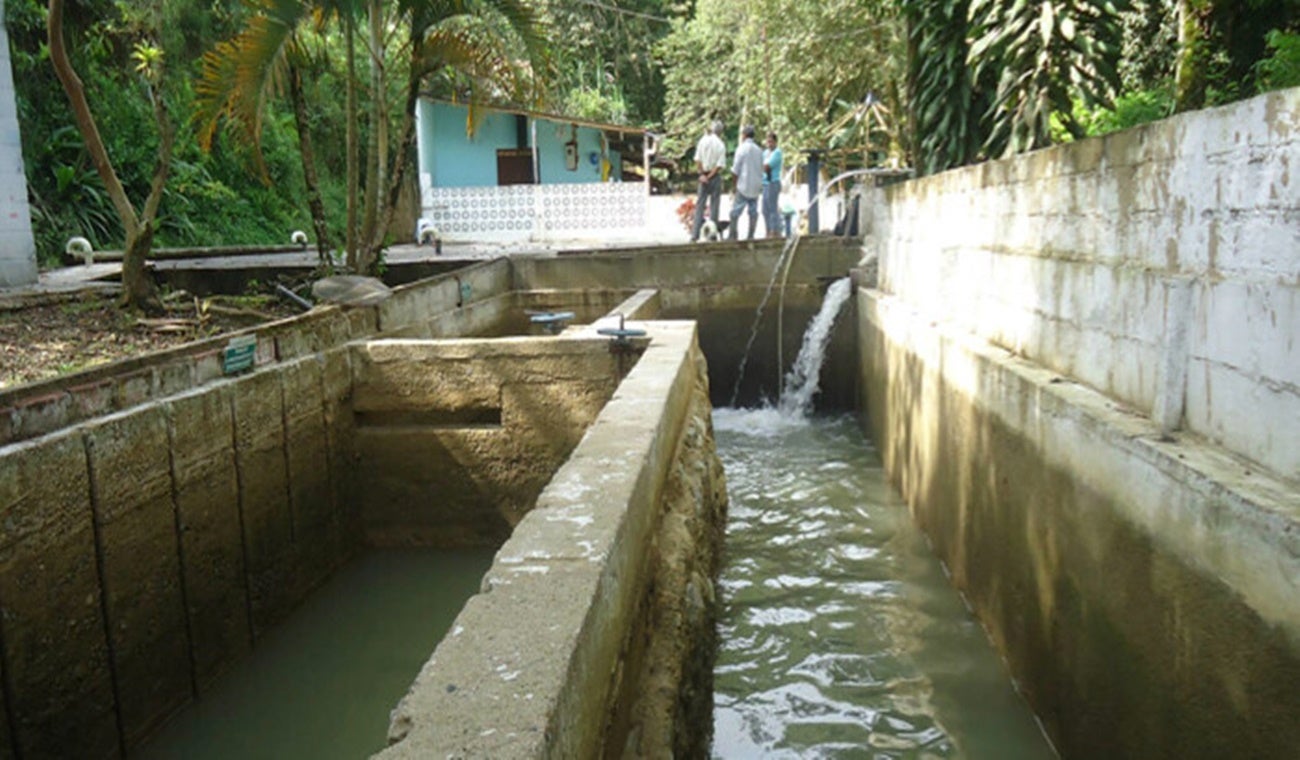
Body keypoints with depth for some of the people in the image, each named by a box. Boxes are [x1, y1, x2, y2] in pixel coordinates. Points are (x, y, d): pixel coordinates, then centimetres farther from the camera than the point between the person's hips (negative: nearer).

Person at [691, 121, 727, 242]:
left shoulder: (703, 141, -1)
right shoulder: (721, 145, -7)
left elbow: (697, 160, -5)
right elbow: (719, 165, -13)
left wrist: (702, 174, -4)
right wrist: (710, 176, -8)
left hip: (704, 175, 2)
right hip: (715, 176, -2)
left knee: (699, 205, 5)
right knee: (714, 205, 5)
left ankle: (695, 234, 0)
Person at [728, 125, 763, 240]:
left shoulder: (742, 148, -7)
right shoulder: (759, 150, 8)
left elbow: (735, 170, -7)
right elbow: (762, 168, 11)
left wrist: (735, 182, 6)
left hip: (744, 185, -5)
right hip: (756, 186, 5)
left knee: (735, 211, -3)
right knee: (753, 211, 6)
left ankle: (732, 235, -6)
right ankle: (751, 235, 5)